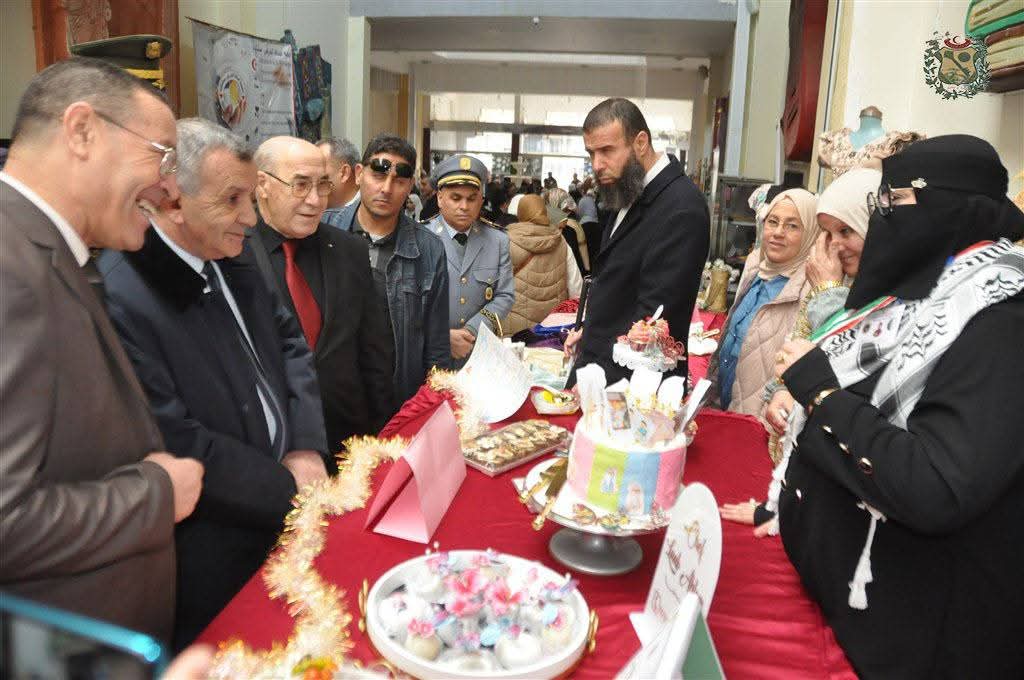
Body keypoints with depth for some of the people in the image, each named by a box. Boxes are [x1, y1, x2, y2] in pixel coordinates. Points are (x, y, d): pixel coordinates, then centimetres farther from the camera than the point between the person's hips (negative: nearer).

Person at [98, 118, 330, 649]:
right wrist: (289, 488, -17)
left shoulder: (232, 258, 1)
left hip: (280, 517, 7)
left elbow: (289, 342, 6)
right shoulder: (118, 297, -25)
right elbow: (175, 444, -25)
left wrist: (305, 448, -7)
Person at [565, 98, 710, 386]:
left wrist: (600, 376, -24)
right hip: (598, 363, 8)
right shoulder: (629, 194, 7)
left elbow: (654, 312, -25)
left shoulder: (681, 208, -22)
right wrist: (591, 329, 11)